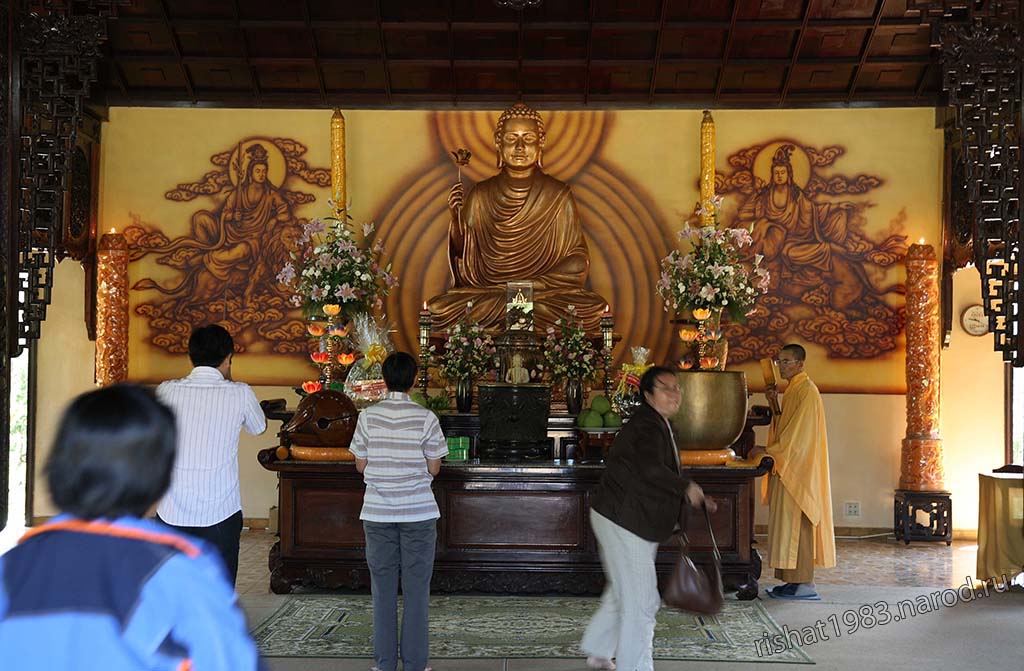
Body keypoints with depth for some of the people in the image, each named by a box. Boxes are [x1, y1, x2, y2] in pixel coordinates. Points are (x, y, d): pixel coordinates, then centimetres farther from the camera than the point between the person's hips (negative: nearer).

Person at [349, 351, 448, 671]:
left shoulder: (368, 417, -3)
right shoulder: (426, 418, -8)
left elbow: (360, 465, 2)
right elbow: (434, 468, -4)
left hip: (377, 513, 2)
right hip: (418, 513, -2)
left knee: (383, 589, 9)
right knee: (416, 590, 5)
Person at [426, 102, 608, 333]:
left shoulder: (558, 196, 2)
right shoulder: (481, 195, 6)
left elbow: (577, 262, 1)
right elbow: (464, 255, 5)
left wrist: (533, 285, -13)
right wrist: (457, 217, -12)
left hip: (548, 295, 0)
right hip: (485, 294, 1)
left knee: (593, 310, -29)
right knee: (439, 308, -27)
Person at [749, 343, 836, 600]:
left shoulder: (807, 391, -13)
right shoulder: (792, 389, 17)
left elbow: (798, 433, -19)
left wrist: (767, 450, -17)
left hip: (798, 469, -10)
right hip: (787, 467, 10)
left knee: (796, 523, -8)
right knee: (788, 523, 8)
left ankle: (804, 584, -5)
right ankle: (795, 580, 11)